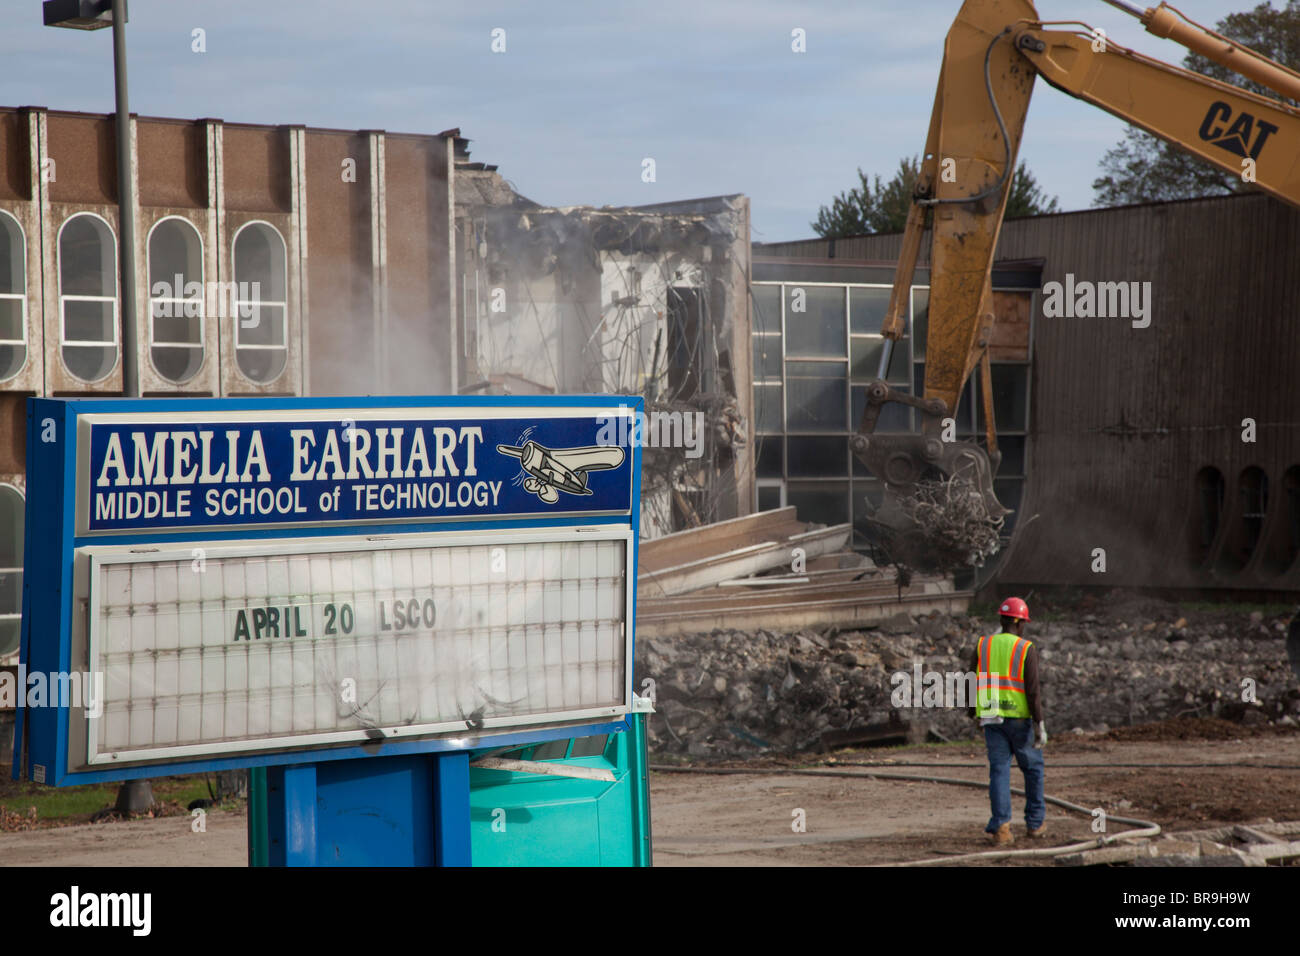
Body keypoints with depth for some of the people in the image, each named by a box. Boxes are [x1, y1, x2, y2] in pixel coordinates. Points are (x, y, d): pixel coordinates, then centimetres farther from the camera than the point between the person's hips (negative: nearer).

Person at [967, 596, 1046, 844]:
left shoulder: (982, 646, 3)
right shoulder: (1026, 649, -8)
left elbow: (973, 683, 6)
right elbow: (1033, 689, -14)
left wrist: (974, 713, 21)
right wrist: (1040, 725, -12)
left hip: (992, 719, 3)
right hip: (1020, 719, -3)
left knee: (999, 771, 2)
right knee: (1033, 768, 15)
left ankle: (1000, 826, -10)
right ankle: (1035, 822, 21)